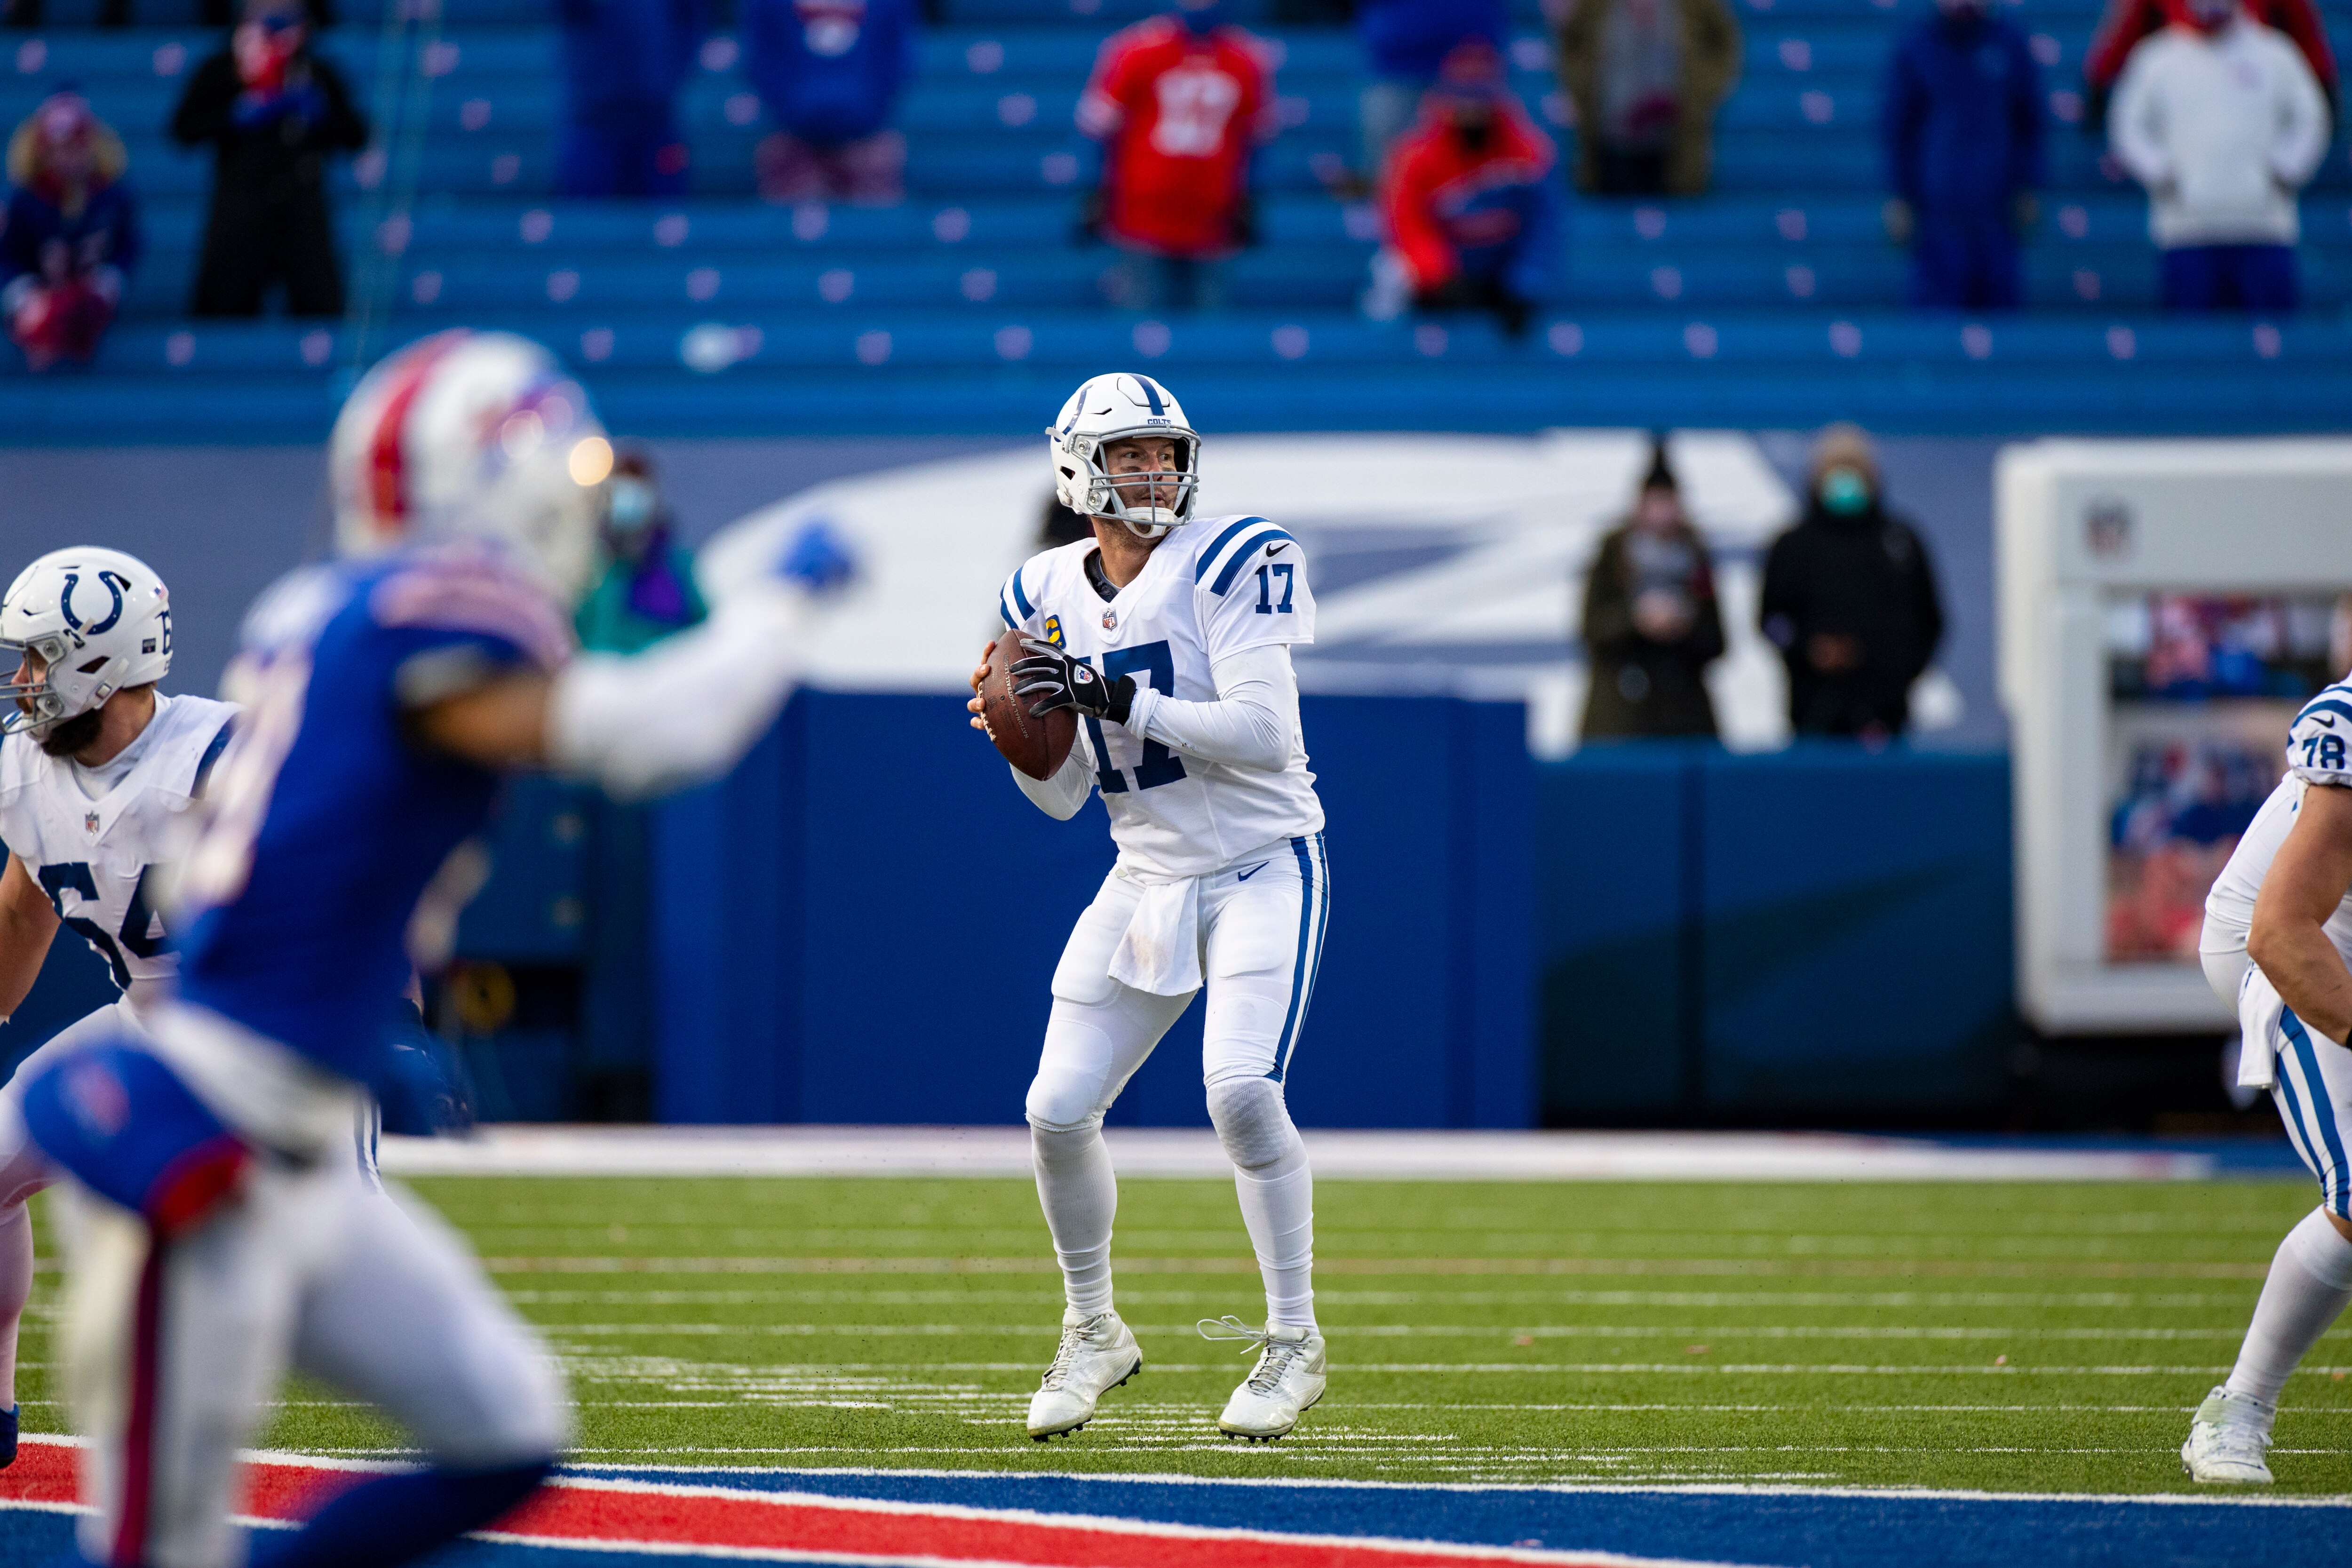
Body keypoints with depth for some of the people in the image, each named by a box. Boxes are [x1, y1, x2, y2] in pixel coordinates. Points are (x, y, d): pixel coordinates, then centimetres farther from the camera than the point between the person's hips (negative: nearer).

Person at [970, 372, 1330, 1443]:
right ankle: (1093, 1333, 21)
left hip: (1262, 871, -5)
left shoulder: (1231, 567, -12)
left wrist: (1118, 699, -28)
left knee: (1240, 1086, -24)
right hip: (1146, 881, 5)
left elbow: (1264, 736, -23)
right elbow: (1065, 797, 9)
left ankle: (1294, 1340, -7)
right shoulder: (1046, 598, 4)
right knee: (1058, 1110, -2)